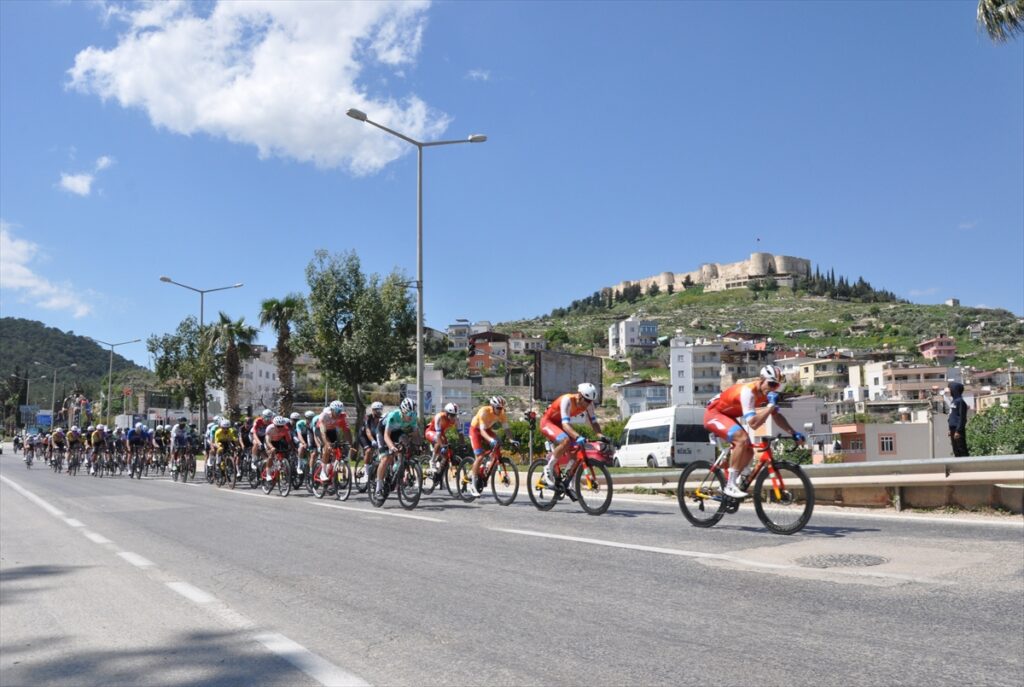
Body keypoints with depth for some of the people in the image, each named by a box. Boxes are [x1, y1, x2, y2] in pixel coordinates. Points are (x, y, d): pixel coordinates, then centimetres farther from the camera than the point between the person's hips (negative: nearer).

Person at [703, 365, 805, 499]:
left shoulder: (766, 393, -5)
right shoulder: (748, 391, -32)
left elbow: (777, 416, 6)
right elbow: (753, 423, -38)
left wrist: (793, 433, -3)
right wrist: (771, 404, -39)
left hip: (728, 416, 9)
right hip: (714, 414, -9)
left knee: (749, 452, 0)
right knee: (742, 439, -30)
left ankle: (731, 484, 16)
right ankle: (730, 486, -23)